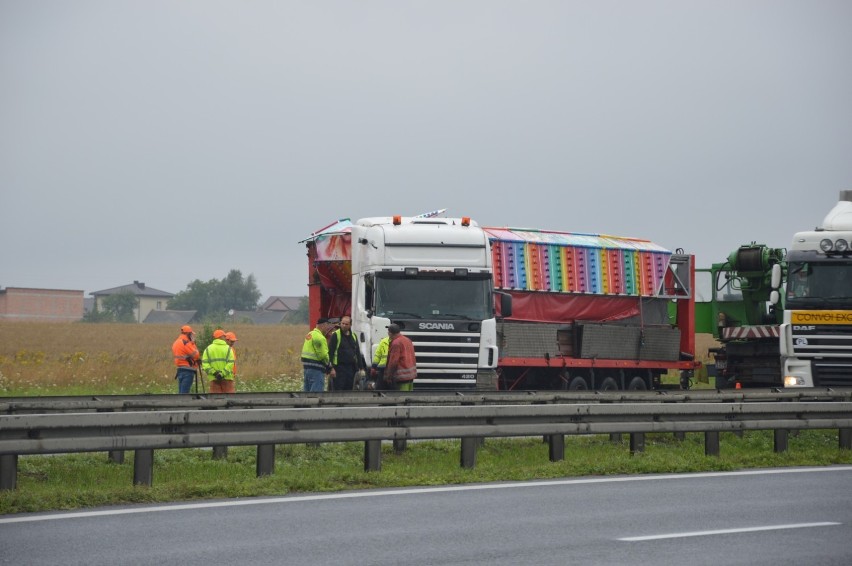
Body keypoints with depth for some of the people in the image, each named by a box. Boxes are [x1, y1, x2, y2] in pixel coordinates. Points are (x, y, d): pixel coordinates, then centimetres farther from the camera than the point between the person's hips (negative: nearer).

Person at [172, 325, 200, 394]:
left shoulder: (176, 343, 15)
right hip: (188, 370, -9)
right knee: (184, 393, -11)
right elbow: (196, 355, -12)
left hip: (179, 369, 9)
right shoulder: (186, 342, -13)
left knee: (181, 392, 10)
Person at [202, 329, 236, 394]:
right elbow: (230, 363, -13)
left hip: (213, 378, 2)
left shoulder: (208, 349, 7)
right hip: (227, 378, -2)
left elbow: (204, 364, -4)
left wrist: (213, 372, -10)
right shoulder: (228, 348, -1)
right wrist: (222, 373, -16)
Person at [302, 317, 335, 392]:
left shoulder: (310, 335, 16)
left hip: (307, 366, 10)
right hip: (316, 369, -10)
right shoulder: (319, 337, -14)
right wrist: (330, 368, -4)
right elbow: (323, 356, -16)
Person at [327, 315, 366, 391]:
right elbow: (330, 352, -9)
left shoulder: (353, 336, 14)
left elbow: (357, 353, 19)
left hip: (351, 368, 6)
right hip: (339, 367, -6)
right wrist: (330, 367, -17)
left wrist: (361, 367, 13)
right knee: (338, 390, -8)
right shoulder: (336, 335, -4)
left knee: (349, 390, 8)